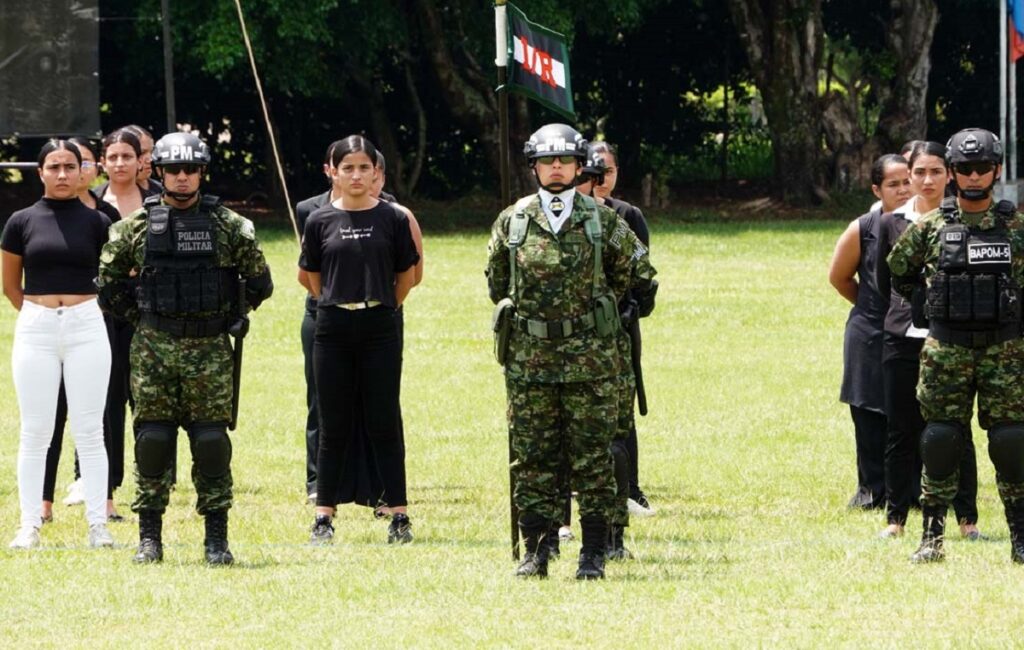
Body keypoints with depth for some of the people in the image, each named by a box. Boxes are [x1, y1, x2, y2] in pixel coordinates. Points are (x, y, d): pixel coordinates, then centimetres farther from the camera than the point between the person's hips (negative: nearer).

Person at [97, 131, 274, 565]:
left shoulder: (229, 227, 2)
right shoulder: (135, 227, 3)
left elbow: (259, 283, 10)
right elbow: (107, 286, 10)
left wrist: (227, 318, 10)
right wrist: (143, 317, 9)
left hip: (210, 350, -1)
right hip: (153, 350, 1)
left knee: (212, 440, -3)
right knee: (152, 439, 0)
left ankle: (216, 537, 4)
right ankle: (149, 536, 7)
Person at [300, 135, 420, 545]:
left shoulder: (393, 219, 0)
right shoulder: (320, 221, 3)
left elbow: (407, 275, 9)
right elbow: (311, 277, 13)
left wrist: (381, 308, 10)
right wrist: (337, 304, 10)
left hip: (380, 330, -1)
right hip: (332, 330, 1)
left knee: (384, 424, 1)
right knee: (334, 427, 5)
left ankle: (399, 516, 4)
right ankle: (324, 516, 9)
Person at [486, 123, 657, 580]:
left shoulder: (603, 221, 2)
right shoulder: (512, 222, 5)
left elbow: (638, 274, 13)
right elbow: (496, 282, 19)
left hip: (590, 357, -1)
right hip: (528, 358, 1)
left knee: (592, 457, 0)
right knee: (532, 458, 2)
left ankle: (593, 554, 4)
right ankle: (535, 551, 7)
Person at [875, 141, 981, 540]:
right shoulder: (892, 223, 7)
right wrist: (910, 308, 11)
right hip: (902, 338, 2)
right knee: (901, 432, 5)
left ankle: (967, 517, 6)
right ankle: (896, 517, 12)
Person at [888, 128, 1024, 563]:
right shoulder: (929, 229, 3)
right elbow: (899, 271, 18)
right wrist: (927, 303, 9)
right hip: (946, 352, 1)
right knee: (941, 440, 0)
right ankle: (932, 536, 6)